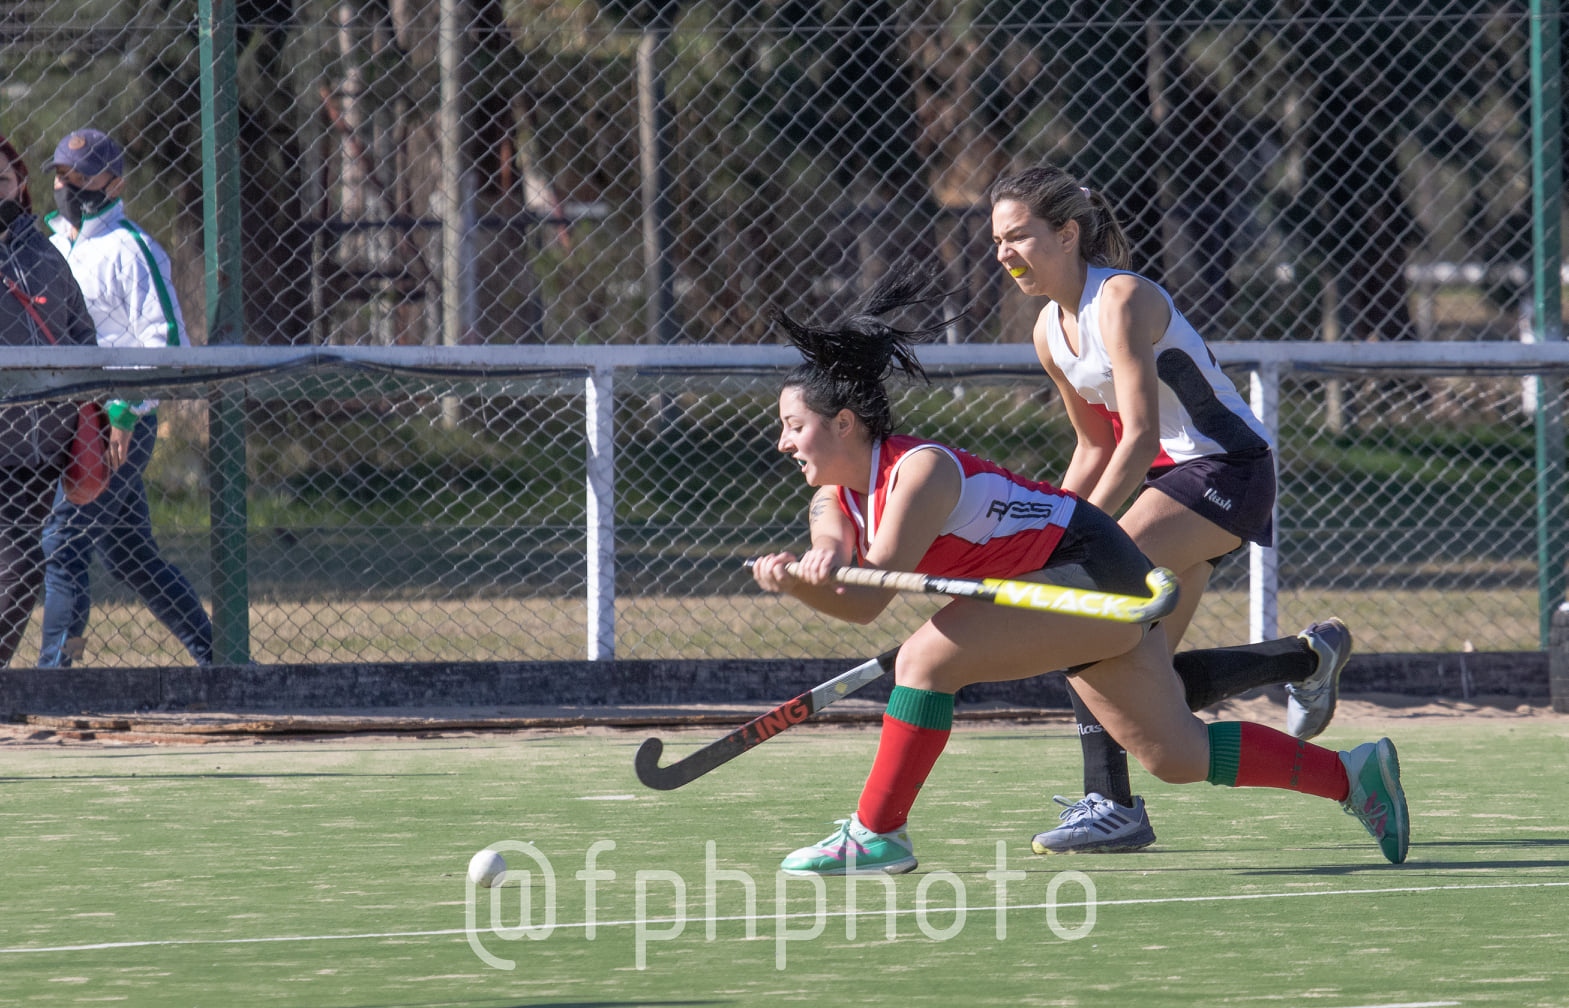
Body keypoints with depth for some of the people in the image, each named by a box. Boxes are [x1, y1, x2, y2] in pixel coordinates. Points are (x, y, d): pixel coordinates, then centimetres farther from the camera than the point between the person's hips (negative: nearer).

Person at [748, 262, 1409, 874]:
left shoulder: (920, 471, -23)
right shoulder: (833, 501, 3)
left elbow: (871, 597, -30)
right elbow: (849, 598, -16)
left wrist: (797, 580, -46)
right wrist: (798, 578, -37)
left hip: (1090, 566, -10)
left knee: (926, 658, -23)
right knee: (1177, 757, 13)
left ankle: (878, 833, -13)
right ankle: (1353, 774, 24)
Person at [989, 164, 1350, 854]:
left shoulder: (1122, 300, -19)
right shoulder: (1051, 332, 7)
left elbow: (1140, 438, -24)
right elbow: (1097, 447, 17)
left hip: (1228, 467, -9)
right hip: (1176, 478, 9)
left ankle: (1112, 805, -23)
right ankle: (1308, 656, 22)